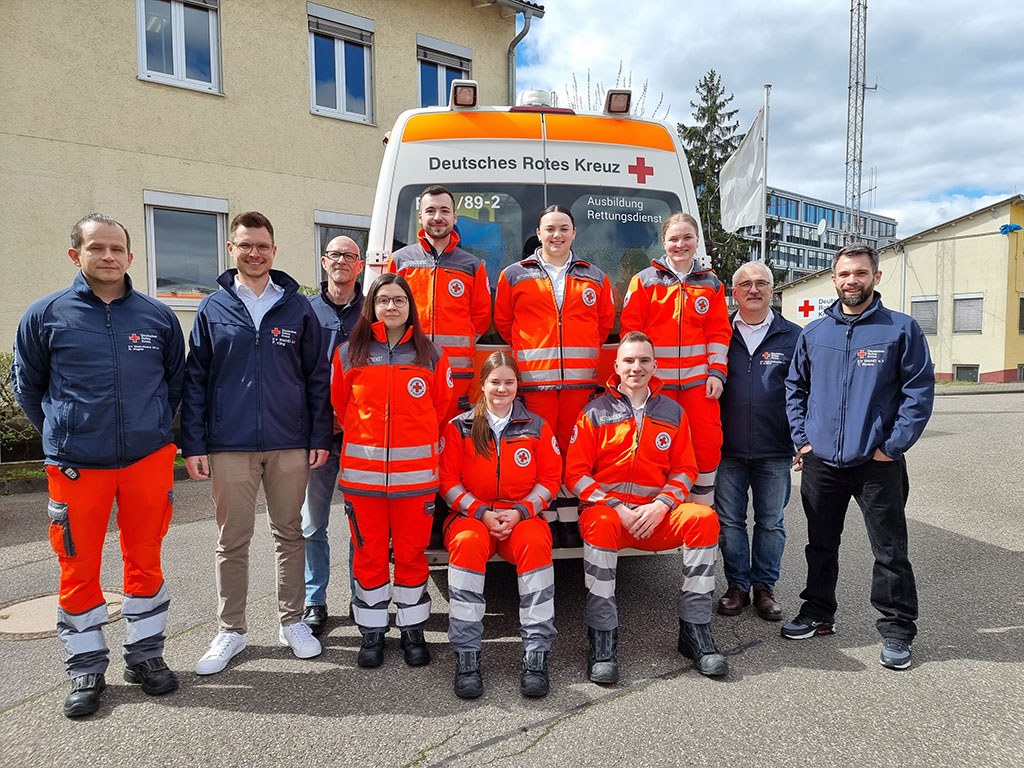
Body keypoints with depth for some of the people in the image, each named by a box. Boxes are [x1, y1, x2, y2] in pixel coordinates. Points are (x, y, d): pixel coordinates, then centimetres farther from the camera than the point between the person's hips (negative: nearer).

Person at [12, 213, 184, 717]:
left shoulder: (157, 315, 2)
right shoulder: (47, 314, 0)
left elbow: (176, 378, 16)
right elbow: (26, 385, 11)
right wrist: (62, 434, 8)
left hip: (149, 459, 1)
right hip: (76, 465, -1)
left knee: (145, 561, 11)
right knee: (79, 569, 8)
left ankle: (145, 656, 28)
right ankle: (86, 669, 26)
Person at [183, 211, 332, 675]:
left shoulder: (297, 307, 5)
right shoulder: (212, 309, 5)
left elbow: (317, 375, 5)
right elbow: (195, 379, 5)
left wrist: (320, 437, 0)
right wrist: (193, 444, -1)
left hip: (290, 444, 0)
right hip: (229, 446, 0)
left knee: (289, 533, 11)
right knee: (232, 540, 8)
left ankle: (292, 622, 26)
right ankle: (231, 630, 24)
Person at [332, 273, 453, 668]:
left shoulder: (431, 355, 5)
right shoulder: (349, 353, 5)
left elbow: (441, 405, 12)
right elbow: (340, 404, 14)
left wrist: (417, 438, 10)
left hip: (415, 471, 0)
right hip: (362, 471, 0)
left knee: (412, 552, 7)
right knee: (369, 553, 9)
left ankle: (413, 630, 24)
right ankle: (372, 632, 25)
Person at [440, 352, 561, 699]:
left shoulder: (537, 427, 8)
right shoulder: (459, 427, 6)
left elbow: (550, 479, 5)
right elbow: (448, 480, 2)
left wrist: (520, 511, -10)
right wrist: (481, 512, -11)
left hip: (522, 515, 1)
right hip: (472, 514, 0)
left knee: (535, 542, -33)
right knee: (467, 543, -34)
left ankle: (536, 652, -26)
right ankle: (466, 655, -26)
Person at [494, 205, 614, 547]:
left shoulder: (594, 278, 14)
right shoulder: (514, 275, 9)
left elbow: (605, 322, 20)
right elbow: (503, 322, 13)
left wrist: (582, 351, 14)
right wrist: (530, 351, 10)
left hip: (581, 378, 2)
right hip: (534, 377, -1)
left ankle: (571, 521, 14)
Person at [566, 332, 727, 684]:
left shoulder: (672, 412, 11)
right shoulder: (596, 412, 3)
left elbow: (685, 469, 10)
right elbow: (576, 473, -1)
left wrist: (660, 506, -9)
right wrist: (618, 509, -13)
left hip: (657, 515, 3)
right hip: (606, 507, -2)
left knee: (704, 517, -24)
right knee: (599, 522, -36)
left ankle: (694, 629, -13)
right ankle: (602, 638, -26)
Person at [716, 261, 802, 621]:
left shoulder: (793, 336, 4)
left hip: (775, 453, 0)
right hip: (728, 449, 1)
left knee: (771, 523, 10)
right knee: (730, 521, 8)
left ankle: (765, 586, 26)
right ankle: (737, 586, 23)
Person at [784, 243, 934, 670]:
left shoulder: (902, 329, -2)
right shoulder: (814, 333, 8)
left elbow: (919, 391, -5)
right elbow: (796, 387, 14)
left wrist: (893, 446, -11)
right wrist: (802, 439, 4)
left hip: (877, 464, -3)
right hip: (821, 462, 4)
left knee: (890, 551, 5)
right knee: (821, 546, 16)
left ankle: (897, 630, 21)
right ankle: (818, 614, 31)